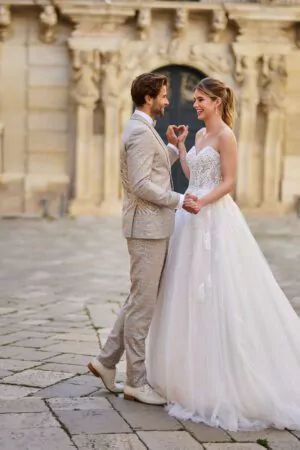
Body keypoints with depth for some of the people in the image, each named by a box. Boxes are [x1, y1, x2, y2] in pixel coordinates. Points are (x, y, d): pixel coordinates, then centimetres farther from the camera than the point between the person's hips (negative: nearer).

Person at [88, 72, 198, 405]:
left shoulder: (143, 129, 17)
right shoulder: (140, 131, -16)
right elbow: (141, 185, -23)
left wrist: (174, 146, 14)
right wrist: (179, 200, -17)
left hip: (153, 227, 10)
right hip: (147, 227, -10)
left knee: (140, 299, 17)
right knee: (143, 303, -3)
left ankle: (107, 361, 22)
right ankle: (136, 382, 5)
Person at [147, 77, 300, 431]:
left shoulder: (225, 135, -10)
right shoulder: (201, 135, 16)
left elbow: (228, 182, -14)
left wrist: (202, 202, -27)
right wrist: (179, 146, 18)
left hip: (215, 218, -9)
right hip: (194, 219, 9)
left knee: (216, 293, -7)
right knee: (191, 293, 10)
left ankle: (224, 382, 0)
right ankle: (194, 372, 19)